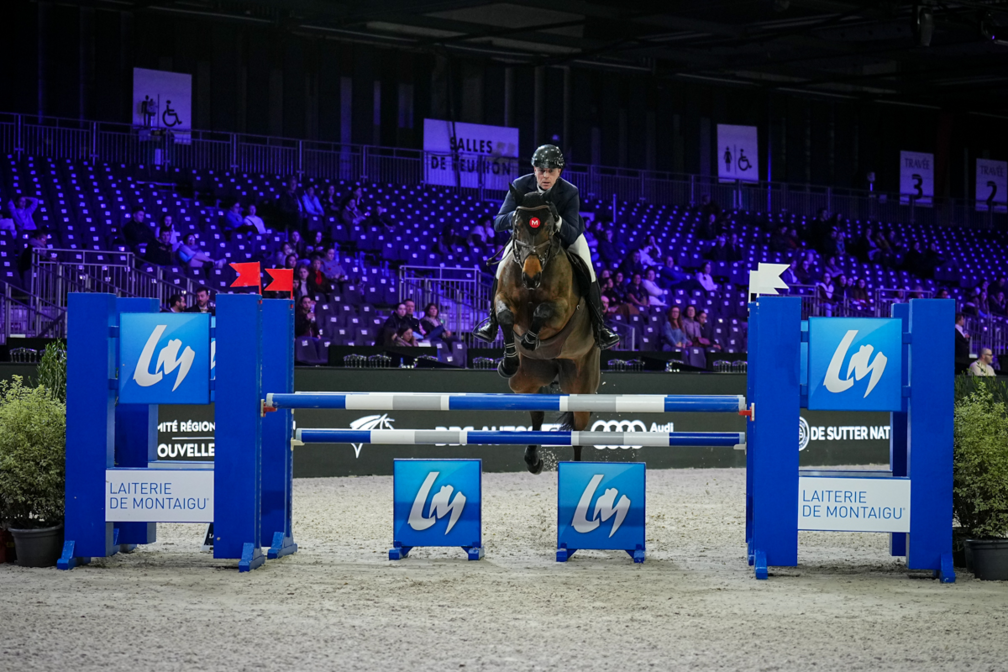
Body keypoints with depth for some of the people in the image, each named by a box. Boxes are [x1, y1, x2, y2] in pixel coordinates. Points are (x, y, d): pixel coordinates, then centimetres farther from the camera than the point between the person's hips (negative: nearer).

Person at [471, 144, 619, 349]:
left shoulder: (570, 192, -30)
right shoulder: (520, 186, -27)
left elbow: (572, 235, -33)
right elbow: (498, 224, -29)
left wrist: (557, 219, -54)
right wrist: (517, 213, -50)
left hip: (565, 234, -1)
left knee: (587, 272, -21)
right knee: (503, 268, -19)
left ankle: (599, 326, -4)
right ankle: (493, 320, 2)